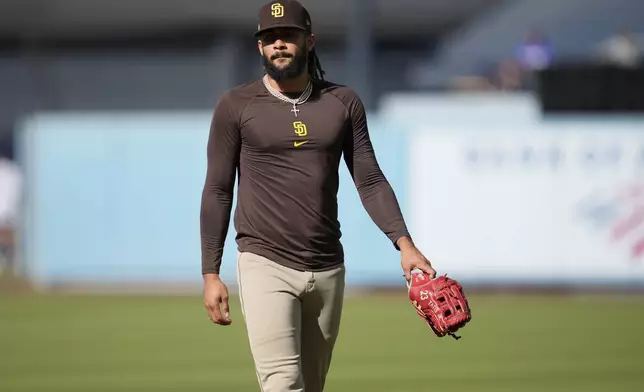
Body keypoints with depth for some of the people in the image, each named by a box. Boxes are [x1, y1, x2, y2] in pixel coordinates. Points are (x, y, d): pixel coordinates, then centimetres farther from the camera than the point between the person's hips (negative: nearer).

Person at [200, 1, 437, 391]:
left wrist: (404, 243, -8)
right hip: (266, 267, -4)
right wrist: (210, 274, -3)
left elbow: (370, 181, 6)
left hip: (328, 270, 4)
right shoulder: (236, 106, 0)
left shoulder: (343, 103, 7)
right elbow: (218, 192, 1)